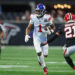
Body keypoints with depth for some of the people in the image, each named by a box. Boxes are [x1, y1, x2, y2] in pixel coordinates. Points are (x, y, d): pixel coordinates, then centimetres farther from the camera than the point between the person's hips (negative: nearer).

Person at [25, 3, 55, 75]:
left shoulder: (47, 17, -12)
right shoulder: (33, 17, -9)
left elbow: (53, 27, 3)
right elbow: (28, 28, 2)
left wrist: (50, 31, -18)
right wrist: (27, 35, -15)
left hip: (44, 38, 1)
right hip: (36, 38, -1)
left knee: (45, 54, 0)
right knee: (39, 52, -19)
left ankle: (40, 59, 36)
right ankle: (44, 67, -2)